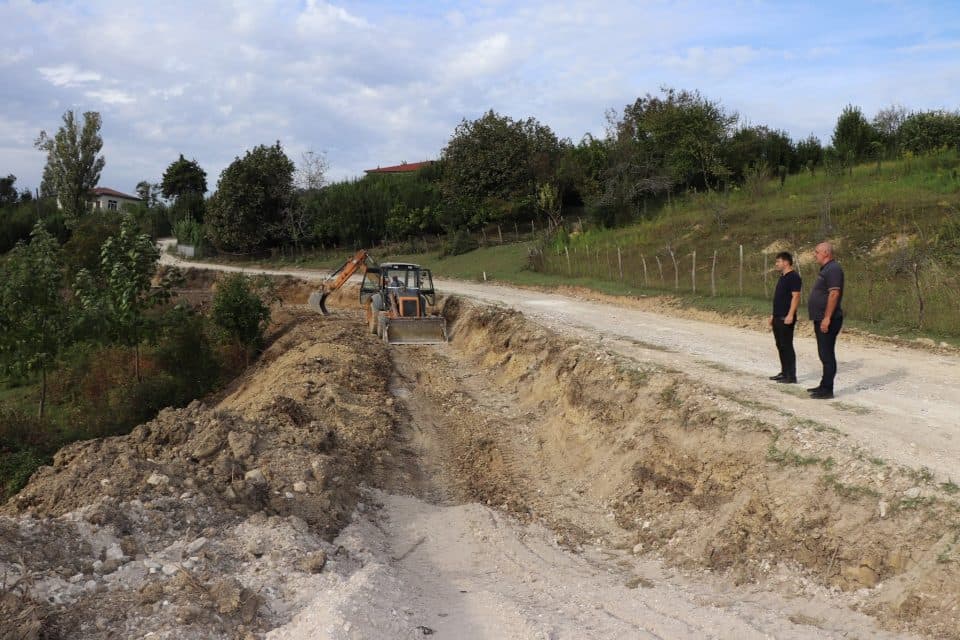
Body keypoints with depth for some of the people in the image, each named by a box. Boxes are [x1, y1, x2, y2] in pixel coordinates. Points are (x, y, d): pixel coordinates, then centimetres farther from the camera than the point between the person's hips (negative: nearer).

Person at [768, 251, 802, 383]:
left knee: (787, 346, -8)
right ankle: (784, 372, 19)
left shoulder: (794, 277, -12)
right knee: (780, 346, 12)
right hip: (778, 318, 10)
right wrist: (774, 315, 21)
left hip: (786, 318, -10)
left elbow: (796, 297, -19)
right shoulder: (782, 277, 18)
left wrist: (790, 315, -25)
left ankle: (791, 376, -5)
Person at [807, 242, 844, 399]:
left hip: (828, 321, -11)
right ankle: (824, 386, 23)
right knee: (824, 354, 15)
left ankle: (827, 389, -4)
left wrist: (827, 318, -25)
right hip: (821, 320, 11)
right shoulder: (826, 269, 18)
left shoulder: (833, 269, -15)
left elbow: (834, 293, -23)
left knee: (827, 355, -7)